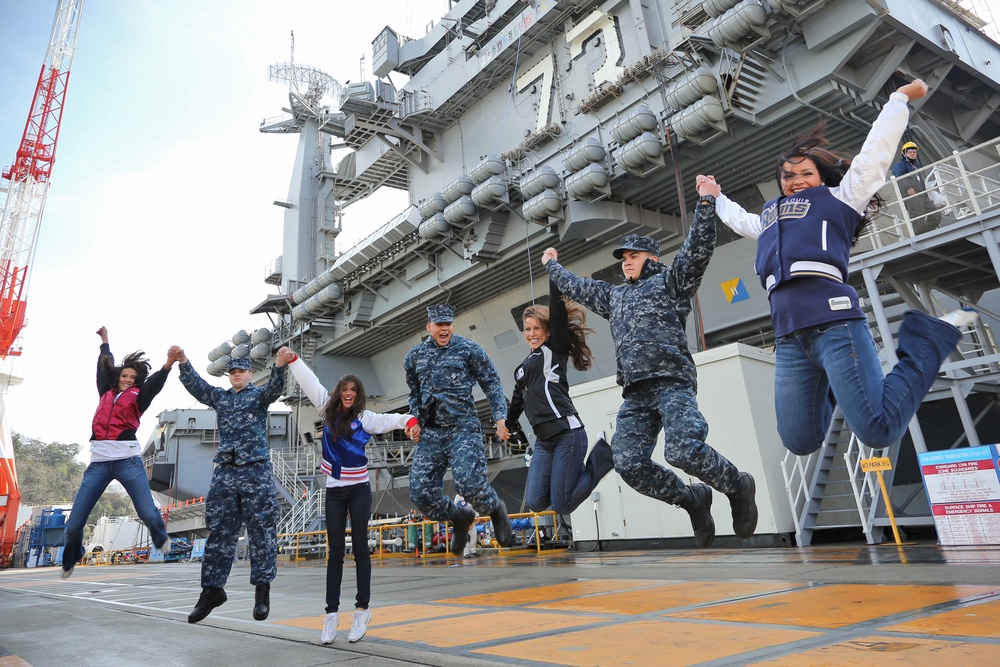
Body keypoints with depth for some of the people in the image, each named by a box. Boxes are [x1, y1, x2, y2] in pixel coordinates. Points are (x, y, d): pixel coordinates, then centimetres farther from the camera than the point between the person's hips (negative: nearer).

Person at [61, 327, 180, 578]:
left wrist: (168, 365, -27)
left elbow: (154, 384, -9)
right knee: (74, 524, 3)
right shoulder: (107, 393, 20)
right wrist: (105, 342, 45)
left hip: (128, 460, -3)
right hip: (98, 462, 4)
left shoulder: (137, 397, 10)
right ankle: (70, 560, 34)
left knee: (148, 513, -15)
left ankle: (161, 539, 19)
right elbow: (105, 367, 34)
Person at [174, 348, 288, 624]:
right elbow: (195, 384, 8)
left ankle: (262, 588, 1)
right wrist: (183, 361, -8)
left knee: (260, 529, -4)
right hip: (225, 471, 4)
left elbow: (275, 388, -13)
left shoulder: (259, 395, 7)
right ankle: (212, 588, 16)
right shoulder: (219, 397, 20)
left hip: (256, 470, -4)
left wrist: (279, 364, -33)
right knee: (219, 530, 7)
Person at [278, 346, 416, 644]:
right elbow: (311, 383, 3)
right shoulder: (329, 410, 4)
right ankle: (332, 612, 9)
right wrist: (292, 360, -3)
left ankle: (362, 609, 10)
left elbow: (389, 420, -21)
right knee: (335, 552, 5)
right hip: (334, 491, 3)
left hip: (359, 489, -3)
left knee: (360, 549, 3)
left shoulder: (364, 418, -6)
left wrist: (409, 420, -41)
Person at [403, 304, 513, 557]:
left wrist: (500, 416, -11)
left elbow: (491, 383, 1)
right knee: (421, 493, -4)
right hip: (431, 432, 5)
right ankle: (460, 517, 26)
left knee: (468, 482, -23)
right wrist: (415, 420, 11)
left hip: (463, 427, -4)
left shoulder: (469, 349, 1)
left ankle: (496, 509, 13)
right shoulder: (415, 355, 13)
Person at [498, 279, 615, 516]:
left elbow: (557, 310, -8)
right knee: (535, 503, -4)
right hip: (543, 440, 7)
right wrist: (507, 424, 46)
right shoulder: (524, 367, 21)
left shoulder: (555, 349, 3)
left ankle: (603, 456, 10)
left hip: (567, 434, -7)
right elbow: (518, 400, 35)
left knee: (562, 505, -8)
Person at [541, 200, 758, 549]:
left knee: (683, 450, -25)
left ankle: (738, 487, 7)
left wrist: (706, 203, -6)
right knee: (629, 463, -12)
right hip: (635, 393, 6)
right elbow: (575, 287, 42)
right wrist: (552, 265, 53)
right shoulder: (613, 296, 30)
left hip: (673, 382, -5)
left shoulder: (670, 280, 15)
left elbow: (698, 247, 1)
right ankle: (692, 499, 11)